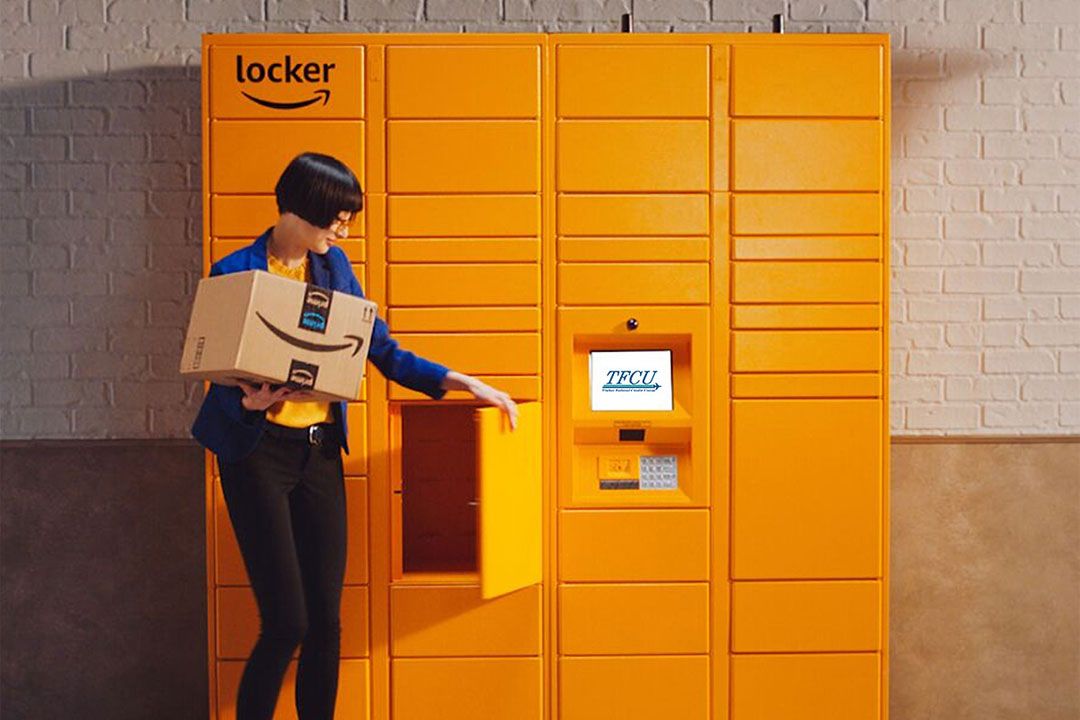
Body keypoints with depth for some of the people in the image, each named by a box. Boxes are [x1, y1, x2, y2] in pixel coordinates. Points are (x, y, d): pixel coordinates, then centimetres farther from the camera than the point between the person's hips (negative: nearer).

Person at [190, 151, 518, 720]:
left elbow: (382, 349, 9)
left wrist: (460, 382, 1)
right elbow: (223, 381, -8)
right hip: (259, 449, -5)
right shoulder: (235, 273, -8)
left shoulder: (332, 265, 7)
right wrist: (250, 402, -30)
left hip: (320, 449, 5)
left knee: (326, 617, 6)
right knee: (287, 621, -7)